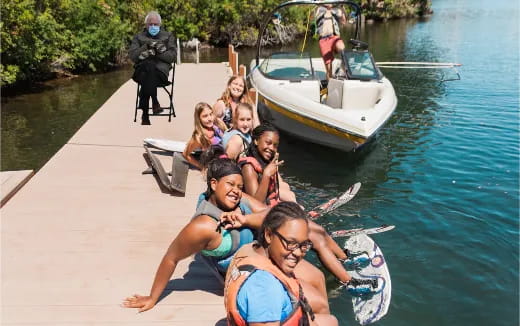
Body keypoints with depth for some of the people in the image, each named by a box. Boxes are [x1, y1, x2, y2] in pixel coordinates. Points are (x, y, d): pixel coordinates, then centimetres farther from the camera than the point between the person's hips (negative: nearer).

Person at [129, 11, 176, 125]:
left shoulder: (168, 36, 20)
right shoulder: (138, 37, 22)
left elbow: (172, 56, 5)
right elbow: (132, 55, 7)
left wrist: (157, 52, -7)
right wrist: (146, 47, -5)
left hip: (161, 70, -1)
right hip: (142, 68, 1)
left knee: (146, 76, -34)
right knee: (149, 64, -36)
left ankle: (145, 115, -30)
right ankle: (154, 101, -33)